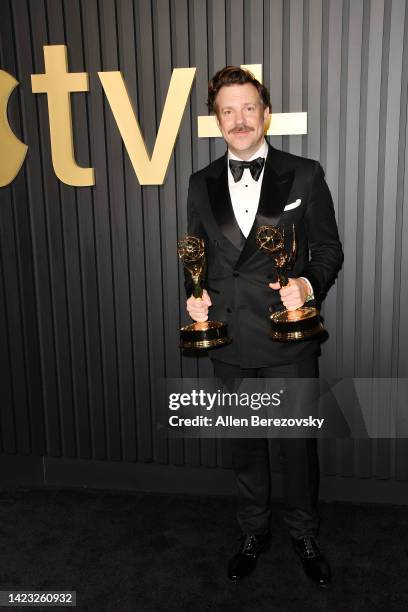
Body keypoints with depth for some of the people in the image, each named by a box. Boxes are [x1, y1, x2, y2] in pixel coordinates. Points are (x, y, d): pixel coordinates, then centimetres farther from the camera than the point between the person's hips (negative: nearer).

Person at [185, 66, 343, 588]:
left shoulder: (304, 175, -2)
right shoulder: (202, 184, 7)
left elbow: (329, 248, 0)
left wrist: (310, 284, -19)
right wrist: (195, 296, -4)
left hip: (289, 337, -2)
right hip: (230, 340, 3)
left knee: (299, 440, 11)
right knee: (244, 443, 17)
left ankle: (304, 533, 37)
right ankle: (253, 531, 40)